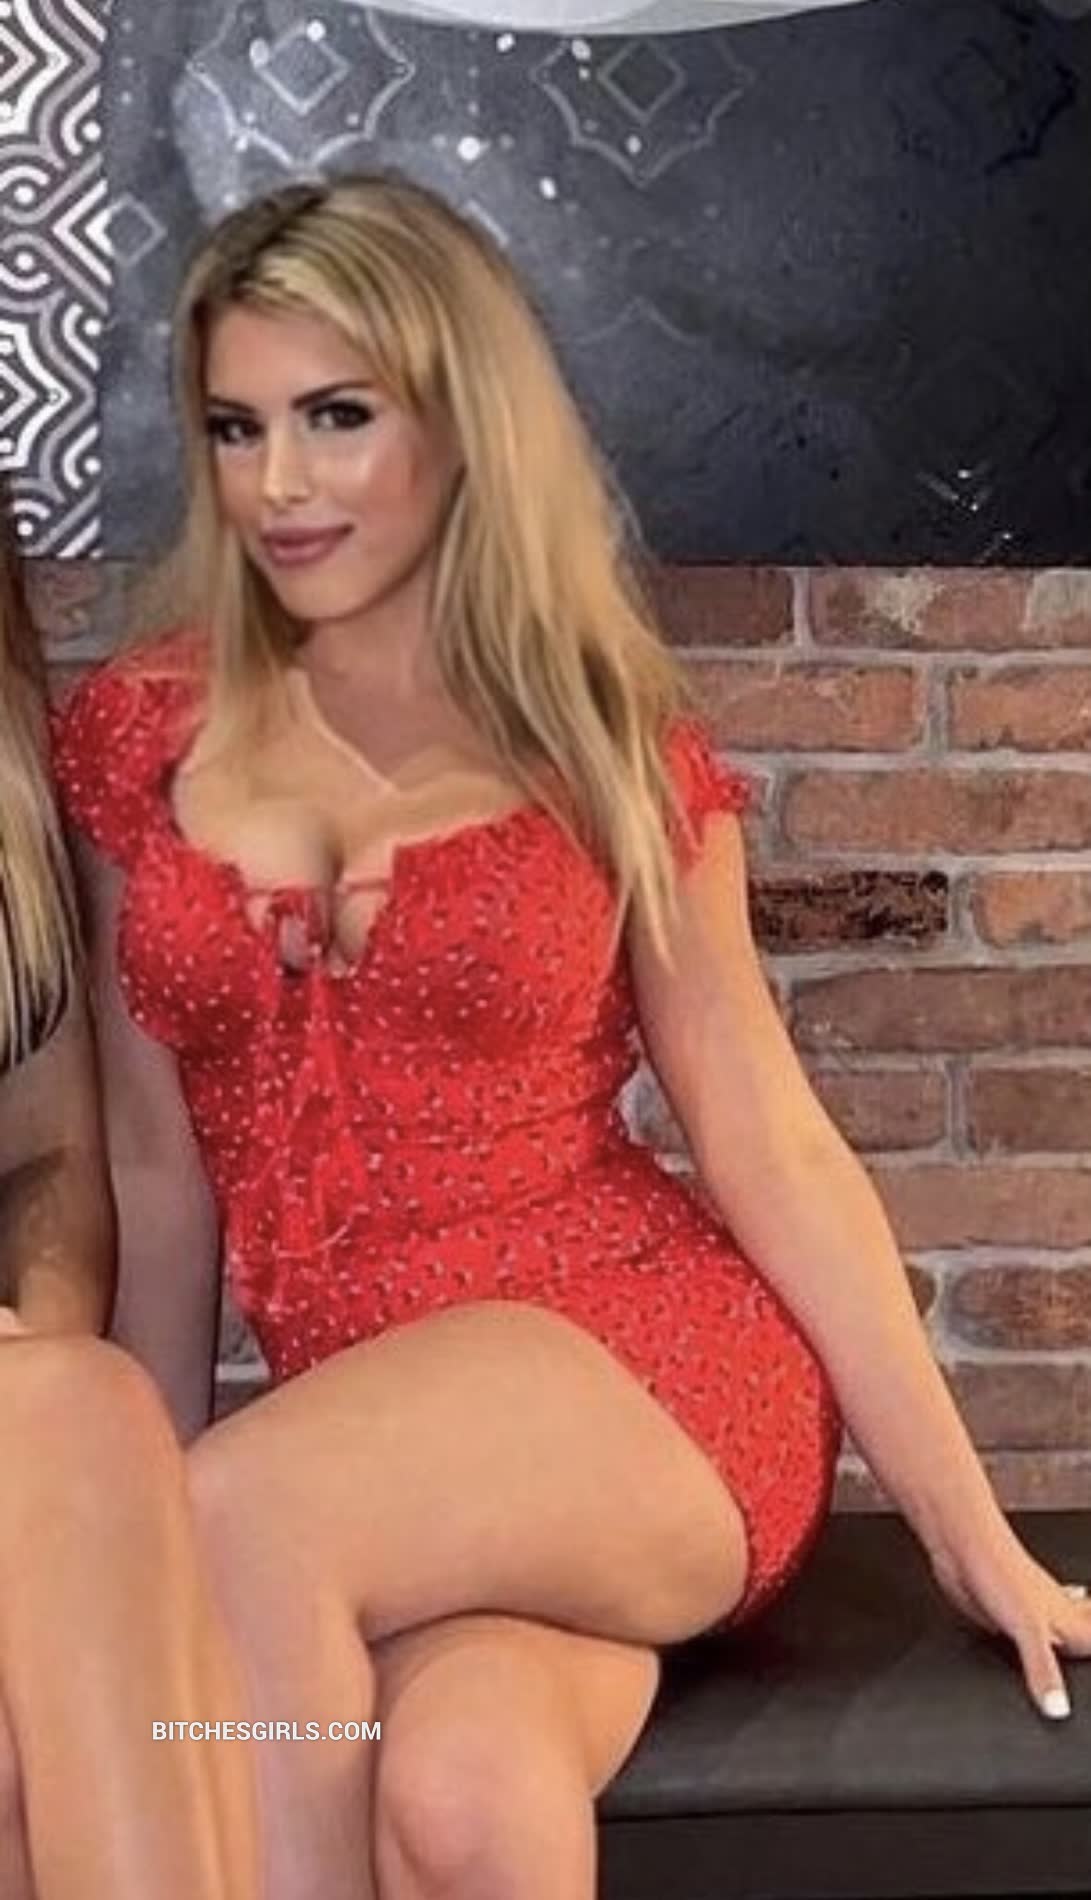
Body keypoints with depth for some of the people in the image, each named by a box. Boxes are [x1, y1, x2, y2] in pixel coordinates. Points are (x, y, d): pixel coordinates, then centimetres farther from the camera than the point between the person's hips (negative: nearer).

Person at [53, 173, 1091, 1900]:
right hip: (363, 1450, 2)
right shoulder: (139, 737, 7)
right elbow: (161, 1167, 11)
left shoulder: (612, 744, 2)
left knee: (246, 1522, -31)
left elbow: (775, 1150, 3)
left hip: (644, 1370, -1)